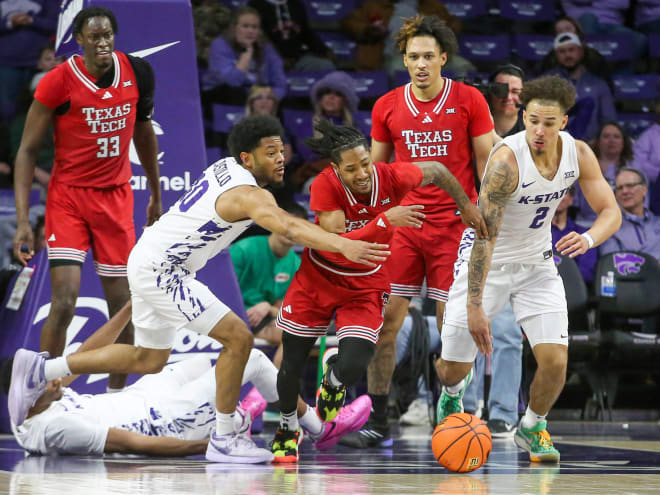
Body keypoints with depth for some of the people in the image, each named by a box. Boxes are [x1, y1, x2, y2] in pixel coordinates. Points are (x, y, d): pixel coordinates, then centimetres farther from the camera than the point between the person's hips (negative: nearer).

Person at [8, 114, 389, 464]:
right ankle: (224, 440, -5)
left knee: (149, 358, 22)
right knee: (238, 338, -13)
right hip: (160, 271, -11)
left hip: (151, 260, 11)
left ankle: (40, 370, 26)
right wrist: (344, 245, -52)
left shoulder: (227, 167, 7)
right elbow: (289, 227, -41)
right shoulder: (248, 194, -22)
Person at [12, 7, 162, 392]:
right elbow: (28, 150, -9)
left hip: (117, 197, 4)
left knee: (123, 305, 5)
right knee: (64, 304, -14)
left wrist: (156, 196, 19)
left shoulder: (137, 73, -3)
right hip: (69, 197, -4)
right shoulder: (58, 82, -15)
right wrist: (23, 221, -15)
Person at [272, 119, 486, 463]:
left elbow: (435, 170, 0)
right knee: (291, 366, 8)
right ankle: (287, 429, 39)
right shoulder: (325, 186, -28)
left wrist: (466, 207, 10)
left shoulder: (392, 177, -22)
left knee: (353, 367, -18)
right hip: (318, 278, -1)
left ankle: (333, 381, 22)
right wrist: (385, 221, -43)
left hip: (366, 286, 1)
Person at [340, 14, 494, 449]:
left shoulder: (469, 100, -2)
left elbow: (487, 164, 2)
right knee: (385, 321, -4)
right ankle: (377, 423, 2)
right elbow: (375, 170, 14)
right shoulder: (387, 107, 5)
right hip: (401, 223, 2)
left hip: (454, 224, -2)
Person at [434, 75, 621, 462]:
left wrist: (588, 240, -32)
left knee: (555, 361, -11)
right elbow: (485, 236, -31)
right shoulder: (507, 160, -31)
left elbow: (611, 212, -8)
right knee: (453, 368, 2)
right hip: (487, 263, -4)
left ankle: (532, 427, 20)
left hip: (538, 264, 4)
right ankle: (454, 391, 42)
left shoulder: (578, 154, -14)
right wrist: (474, 307, -34)